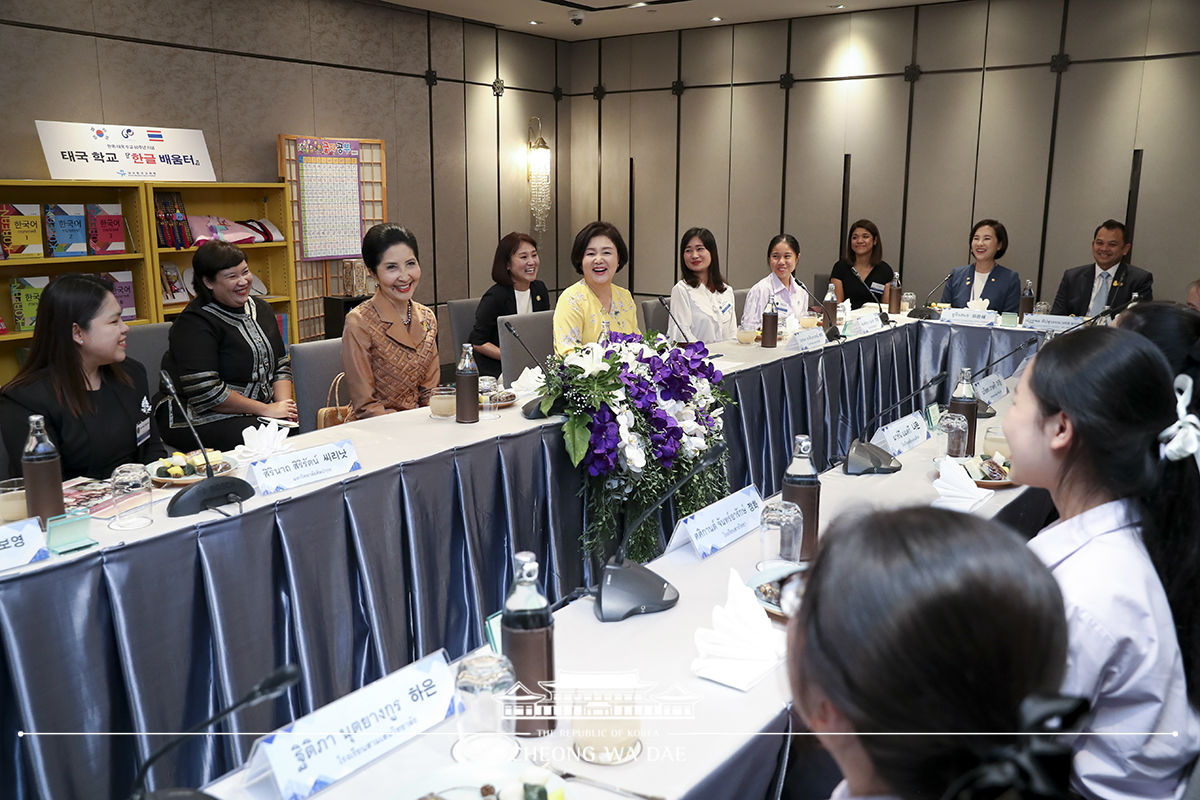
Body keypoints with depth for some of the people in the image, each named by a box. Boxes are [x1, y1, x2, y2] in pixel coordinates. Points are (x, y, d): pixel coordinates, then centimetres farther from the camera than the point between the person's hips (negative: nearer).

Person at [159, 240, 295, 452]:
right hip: (202, 420, -7)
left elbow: (281, 365, 18)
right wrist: (266, 409, -16)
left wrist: (284, 404, -3)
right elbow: (205, 391, -19)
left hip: (258, 414, 7)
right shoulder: (194, 323, -11)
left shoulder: (260, 309, 14)